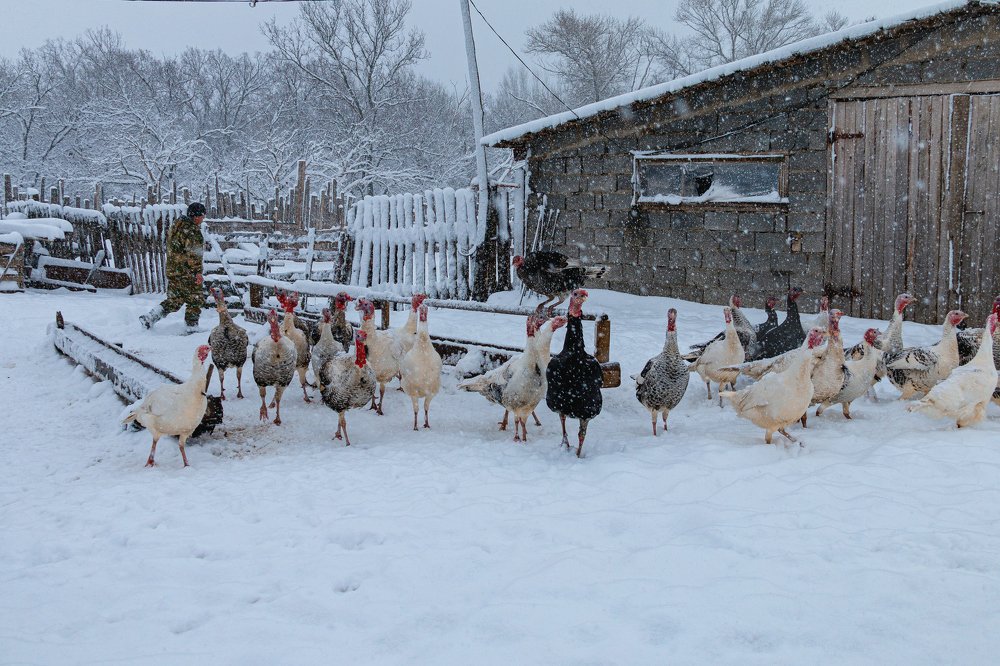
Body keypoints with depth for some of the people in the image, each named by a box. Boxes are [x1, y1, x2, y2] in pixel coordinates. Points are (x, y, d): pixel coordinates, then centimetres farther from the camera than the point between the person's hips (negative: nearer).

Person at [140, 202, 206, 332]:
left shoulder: (176, 225, 14)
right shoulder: (192, 230, -16)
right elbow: (194, 254, -22)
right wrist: (198, 272, -22)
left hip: (172, 271, 9)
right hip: (186, 272, -9)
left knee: (175, 300, 16)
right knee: (196, 299, 5)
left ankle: (149, 317, 11)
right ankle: (192, 327, 9)